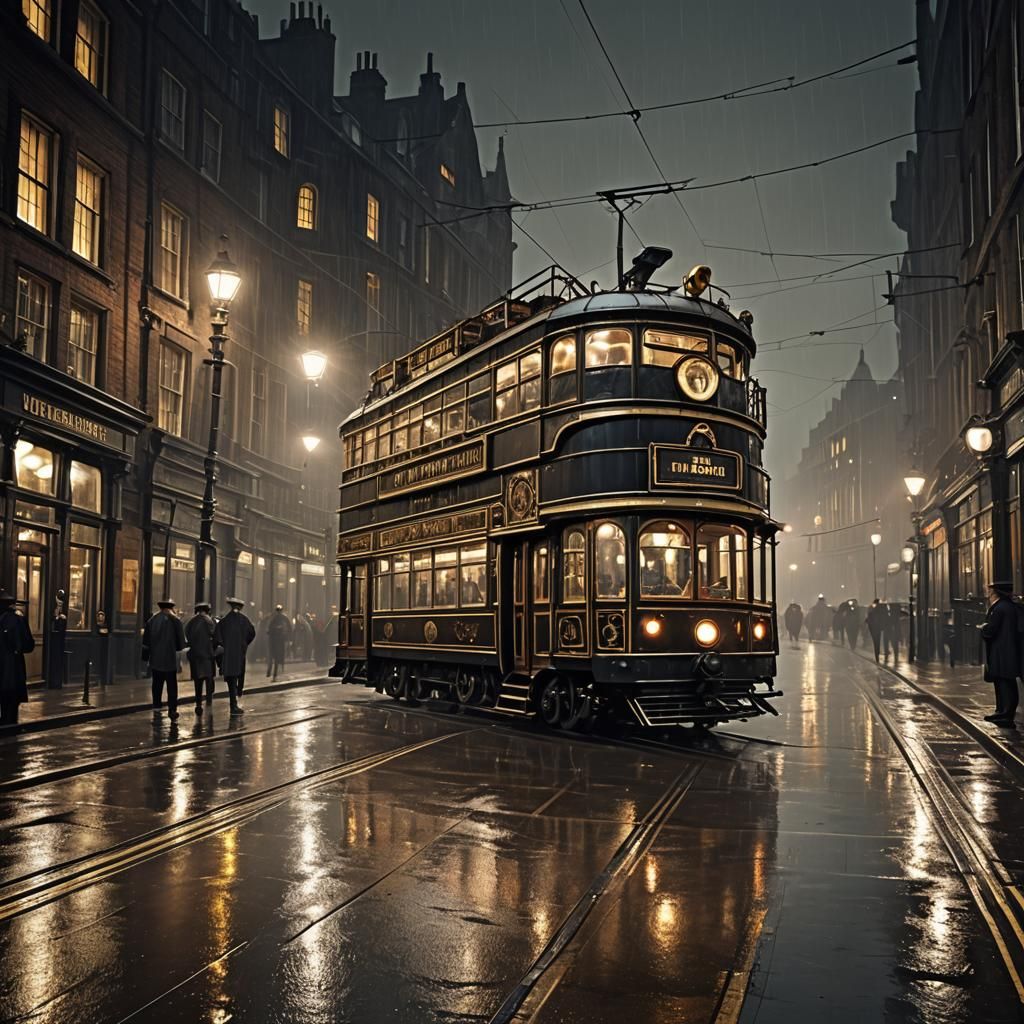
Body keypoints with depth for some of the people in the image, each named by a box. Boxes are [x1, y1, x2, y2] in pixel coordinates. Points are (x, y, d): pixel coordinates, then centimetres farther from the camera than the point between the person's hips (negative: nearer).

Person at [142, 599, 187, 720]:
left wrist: (146, 657, 11)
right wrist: (178, 648, 16)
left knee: (157, 684, 12)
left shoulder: (152, 621, 6)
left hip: (155, 659, 3)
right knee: (171, 685, 0)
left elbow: (146, 641, 6)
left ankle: (156, 708, 14)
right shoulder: (175, 621, -4)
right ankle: (172, 710, -6)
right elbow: (181, 640, -4)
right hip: (170, 659, -3)